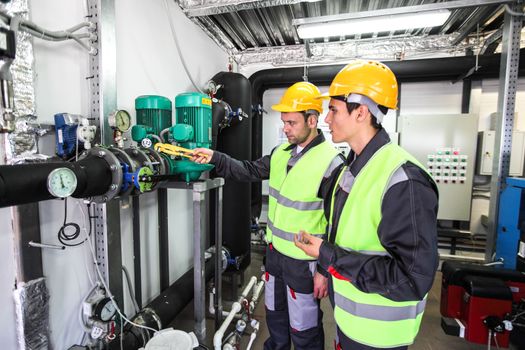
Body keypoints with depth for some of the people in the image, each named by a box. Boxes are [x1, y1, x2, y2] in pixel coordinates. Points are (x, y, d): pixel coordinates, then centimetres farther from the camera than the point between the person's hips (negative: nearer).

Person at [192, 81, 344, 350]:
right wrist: (215, 157, -6)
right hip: (275, 251, 7)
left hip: (304, 262, -6)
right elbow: (250, 171, 6)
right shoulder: (281, 153, 2)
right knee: (274, 315, 28)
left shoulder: (331, 163, -20)